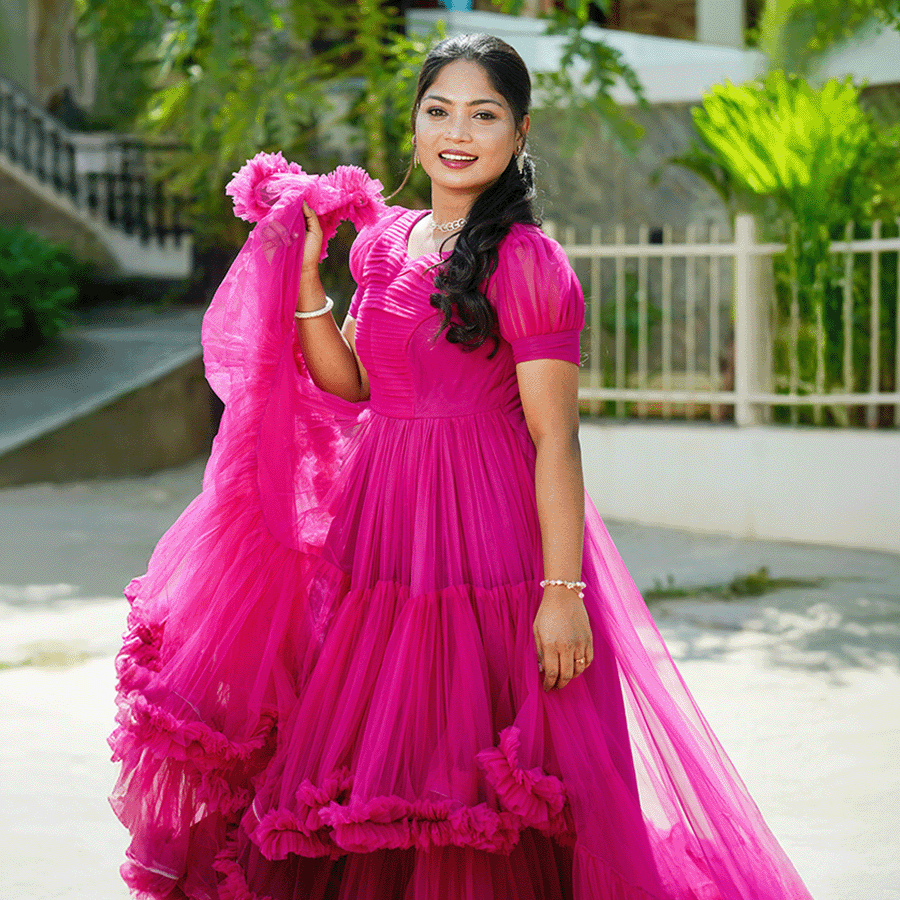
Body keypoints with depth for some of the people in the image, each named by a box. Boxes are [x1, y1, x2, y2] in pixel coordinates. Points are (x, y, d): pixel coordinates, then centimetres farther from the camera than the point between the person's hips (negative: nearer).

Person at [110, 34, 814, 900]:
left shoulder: (528, 262, -12)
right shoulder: (385, 239, 10)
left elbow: (555, 438, -14)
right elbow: (351, 384, 11)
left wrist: (563, 591, -18)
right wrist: (305, 271, 1)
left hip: (484, 529, -7)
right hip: (377, 515, 7)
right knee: (372, 774, 13)